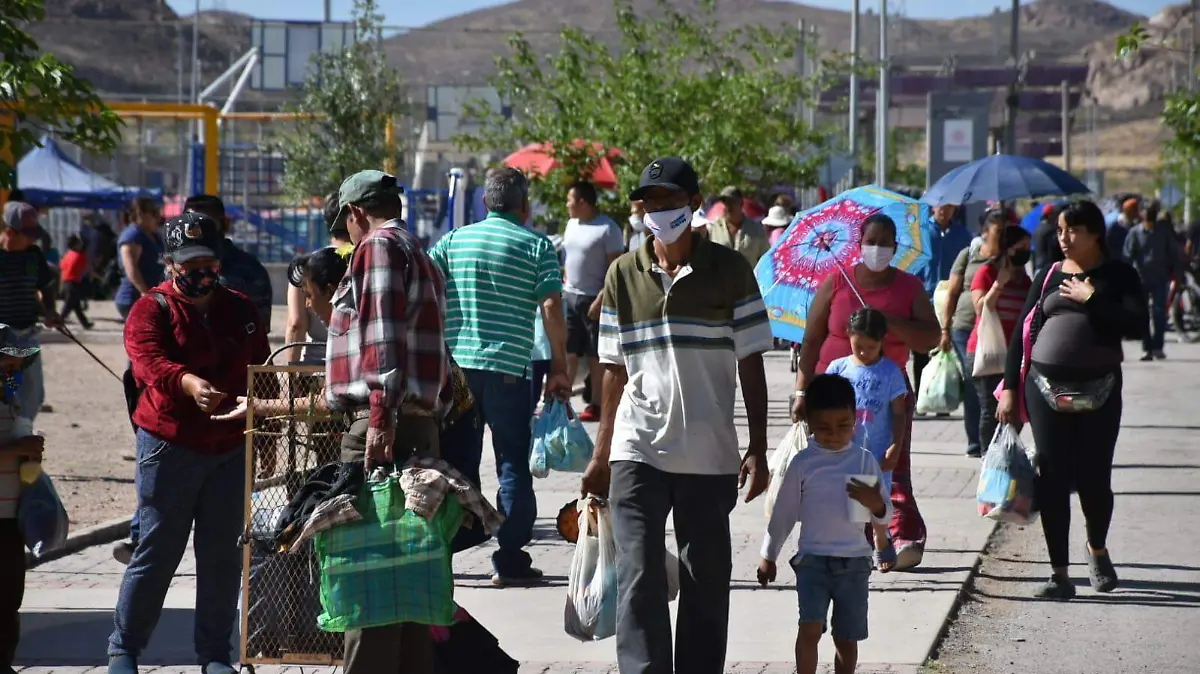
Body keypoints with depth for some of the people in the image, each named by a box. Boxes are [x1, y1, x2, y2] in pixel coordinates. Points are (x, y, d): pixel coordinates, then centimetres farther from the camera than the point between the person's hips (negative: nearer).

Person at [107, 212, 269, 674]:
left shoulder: (239, 310, 12)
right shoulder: (152, 309, -4)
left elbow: (260, 373, 19)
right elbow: (148, 362, -23)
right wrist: (187, 382, -43)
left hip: (230, 448, 4)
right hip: (169, 445, -4)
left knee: (222, 556, 6)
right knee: (156, 553, -2)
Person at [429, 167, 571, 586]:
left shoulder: (454, 240, 10)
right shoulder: (537, 245, 1)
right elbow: (551, 308, -9)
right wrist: (559, 368, -3)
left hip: (454, 363, 3)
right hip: (508, 368, -3)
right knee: (513, 463, 5)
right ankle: (509, 560, 3)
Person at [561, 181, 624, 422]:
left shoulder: (607, 229, -12)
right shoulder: (572, 224, 11)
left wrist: (601, 300, -19)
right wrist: (565, 282, 9)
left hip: (593, 300, -7)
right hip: (569, 296, 7)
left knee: (596, 355, 0)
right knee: (567, 352, 5)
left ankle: (596, 405, 6)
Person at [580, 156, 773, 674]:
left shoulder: (730, 271, 1)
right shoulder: (623, 275, 7)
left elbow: (750, 365, 2)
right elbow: (615, 371, 11)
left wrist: (757, 450, -4)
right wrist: (600, 456, 11)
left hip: (710, 456, 0)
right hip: (637, 452, 1)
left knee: (706, 583, 6)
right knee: (639, 580, -9)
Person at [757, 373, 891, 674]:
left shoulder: (865, 461, 2)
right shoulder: (803, 463, -1)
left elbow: (884, 517, 5)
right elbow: (783, 513, 10)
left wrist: (876, 505, -19)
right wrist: (768, 556, 14)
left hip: (854, 562, 1)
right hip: (812, 559, -1)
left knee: (847, 638, 8)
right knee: (810, 627, -16)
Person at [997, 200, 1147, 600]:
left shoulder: (1117, 275, 2)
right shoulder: (1049, 277, 10)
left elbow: (1137, 326, -11)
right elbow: (1024, 331, 12)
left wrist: (1092, 299, -13)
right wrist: (1010, 387, 7)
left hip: (1099, 390, -2)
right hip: (1047, 388, 2)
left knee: (1093, 478, 0)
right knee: (1052, 481, -2)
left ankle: (1097, 549, 30)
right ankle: (1060, 573, 4)